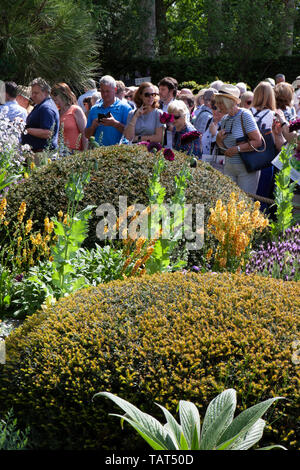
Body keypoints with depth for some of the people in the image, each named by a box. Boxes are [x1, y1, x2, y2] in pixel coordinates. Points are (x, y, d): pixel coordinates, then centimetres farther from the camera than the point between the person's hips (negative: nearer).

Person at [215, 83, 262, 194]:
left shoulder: (245, 115, -11)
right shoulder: (225, 119, 9)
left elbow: (257, 142, -17)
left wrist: (237, 149, -18)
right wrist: (219, 140, -2)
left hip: (246, 168, -6)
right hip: (229, 167, 6)